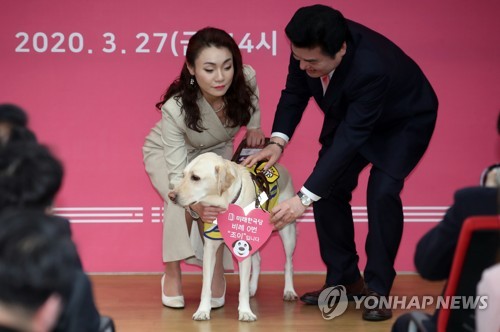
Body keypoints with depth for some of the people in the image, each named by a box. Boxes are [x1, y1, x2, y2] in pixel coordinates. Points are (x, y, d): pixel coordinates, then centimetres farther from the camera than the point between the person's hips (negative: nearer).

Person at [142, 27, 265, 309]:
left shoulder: (246, 79, -32)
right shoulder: (175, 109, -41)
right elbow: (177, 174, -40)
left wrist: (254, 127, -16)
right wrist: (195, 204, -58)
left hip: (217, 152, 3)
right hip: (167, 153, -3)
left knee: (218, 204, -25)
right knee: (181, 201, -30)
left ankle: (217, 272, -5)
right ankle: (172, 274, -10)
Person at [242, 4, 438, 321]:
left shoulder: (372, 68, -44)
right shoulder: (310, 49, -27)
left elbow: (351, 137, -43)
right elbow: (295, 92, -8)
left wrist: (304, 198, -44)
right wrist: (278, 141, -25)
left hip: (403, 121, -6)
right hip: (349, 114, 6)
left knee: (382, 192, -22)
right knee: (328, 188, -3)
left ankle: (377, 289, -9)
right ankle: (344, 280, 11)